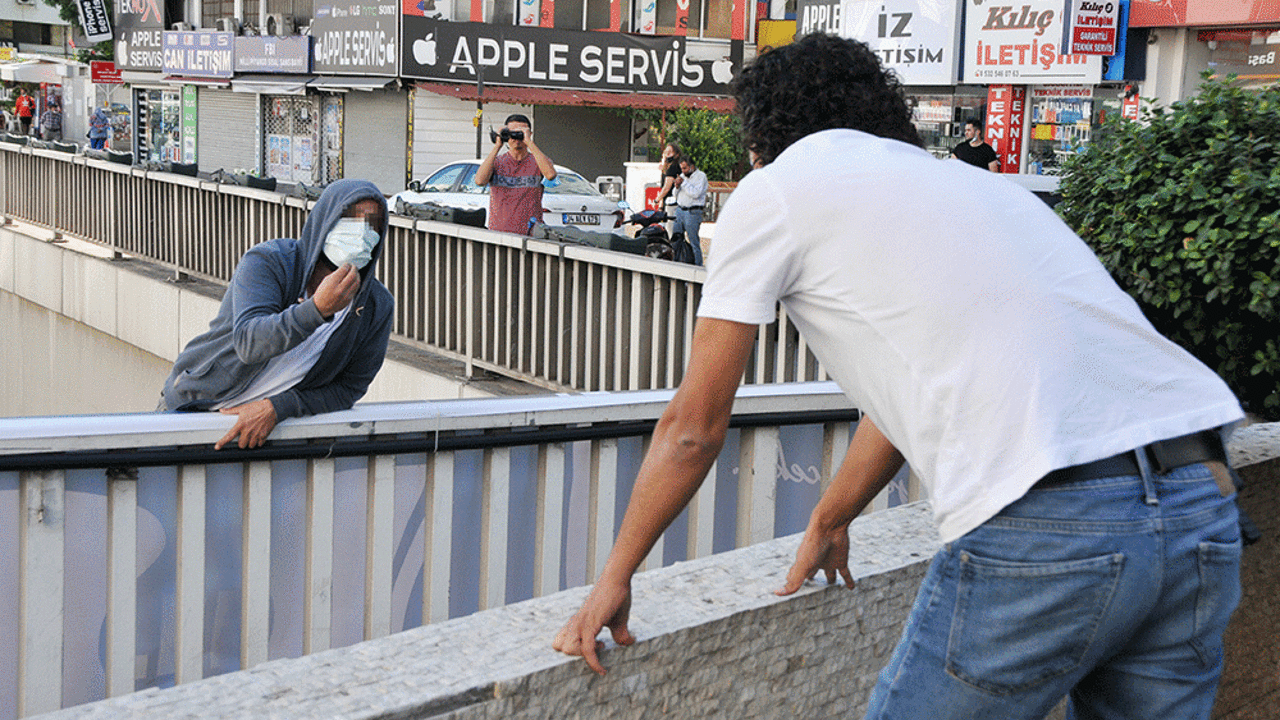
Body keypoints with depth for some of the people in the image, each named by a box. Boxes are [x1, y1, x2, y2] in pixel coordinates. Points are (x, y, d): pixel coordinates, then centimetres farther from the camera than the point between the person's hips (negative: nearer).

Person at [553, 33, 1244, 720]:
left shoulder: (775, 187, 10)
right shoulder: (967, 180, 30)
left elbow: (693, 427, 14)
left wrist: (614, 577, 27)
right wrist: (828, 523, 55)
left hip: (1046, 528, -7)